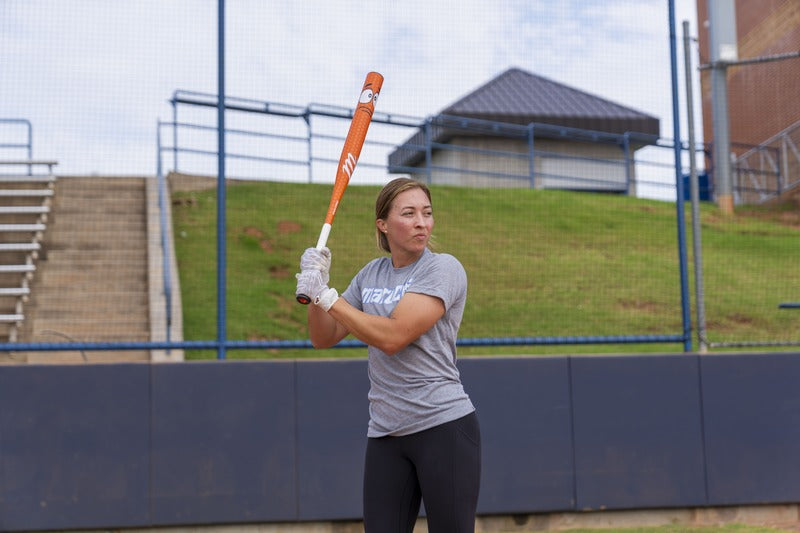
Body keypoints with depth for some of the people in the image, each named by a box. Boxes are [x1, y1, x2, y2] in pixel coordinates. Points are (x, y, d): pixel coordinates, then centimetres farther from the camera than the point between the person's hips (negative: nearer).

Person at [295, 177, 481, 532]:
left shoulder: (443, 268, -8)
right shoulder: (371, 274, 12)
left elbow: (393, 337, -19)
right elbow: (323, 338, 13)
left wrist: (327, 297, -14)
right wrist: (316, 287, -4)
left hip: (444, 427, -5)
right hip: (385, 436, 6)